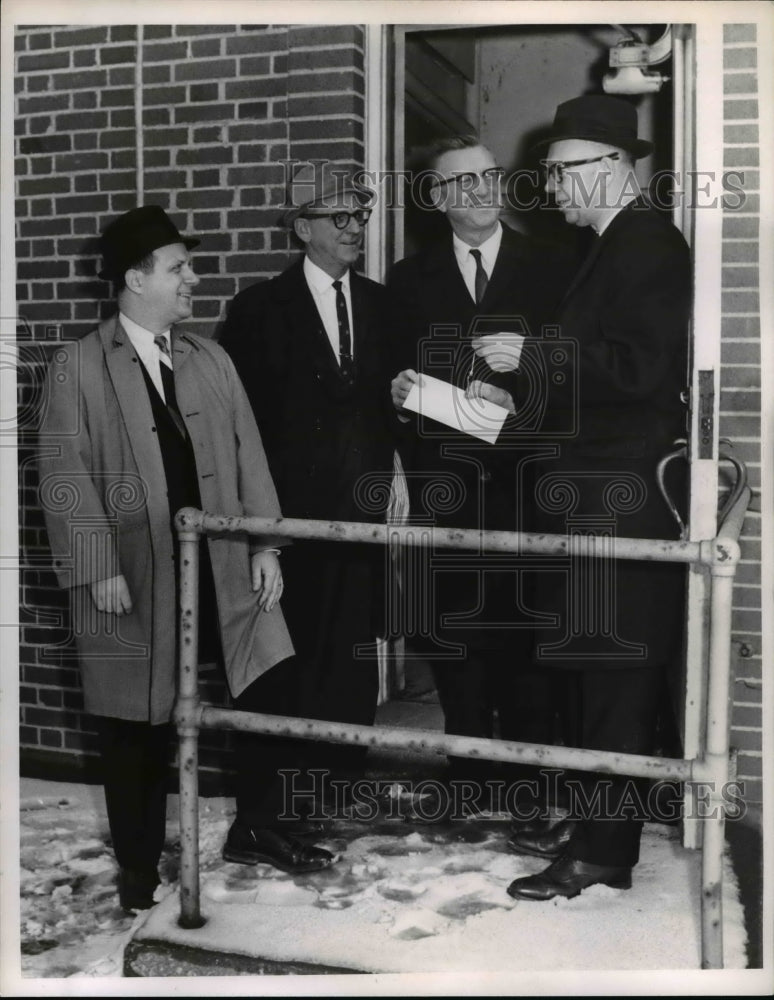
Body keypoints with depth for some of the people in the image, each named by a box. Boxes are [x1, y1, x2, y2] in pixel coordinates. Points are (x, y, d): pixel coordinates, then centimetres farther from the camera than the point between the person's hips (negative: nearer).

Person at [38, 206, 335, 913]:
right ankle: (139, 866, 26)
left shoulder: (210, 359, 10)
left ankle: (257, 829, 22)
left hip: (223, 564, 4)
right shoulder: (78, 366, -4)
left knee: (270, 683, 0)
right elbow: (66, 477, -8)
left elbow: (247, 454, 8)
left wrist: (265, 544, 2)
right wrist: (99, 569, -14)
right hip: (134, 577, -4)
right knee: (136, 723, 7)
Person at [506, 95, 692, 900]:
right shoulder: (610, 249, 17)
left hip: (624, 502, -10)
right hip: (591, 495, 10)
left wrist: (534, 352, -16)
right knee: (585, 669, 15)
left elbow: (642, 366, -22)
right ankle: (590, 817, 28)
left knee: (616, 676, -2)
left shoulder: (650, 245, -11)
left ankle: (604, 850, 8)